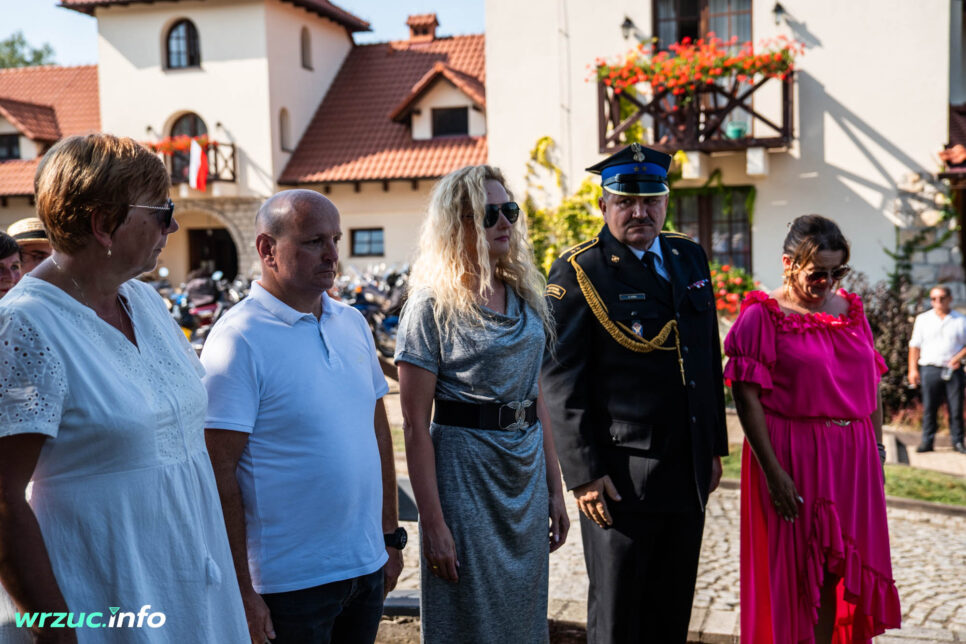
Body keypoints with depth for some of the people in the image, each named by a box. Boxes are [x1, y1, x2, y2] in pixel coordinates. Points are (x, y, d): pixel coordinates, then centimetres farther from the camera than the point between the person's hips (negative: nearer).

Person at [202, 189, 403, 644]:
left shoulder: (353, 324, 6)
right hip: (290, 584, -6)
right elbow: (219, 471, -15)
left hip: (367, 566, 6)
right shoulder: (237, 339, -14)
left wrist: (390, 534, 13)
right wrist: (240, 590, -15)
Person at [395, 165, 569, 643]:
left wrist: (554, 490, 10)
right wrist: (432, 523, -15)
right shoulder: (433, 305, -10)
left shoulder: (524, 297, 8)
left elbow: (537, 397, 12)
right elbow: (415, 423, -12)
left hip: (528, 474, 6)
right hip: (465, 472, -6)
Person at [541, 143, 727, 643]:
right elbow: (560, 382, -12)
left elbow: (709, 358, 16)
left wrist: (715, 446, 14)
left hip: (688, 471, 6)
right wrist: (584, 471, -15)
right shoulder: (578, 272, -9)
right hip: (620, 478, -6)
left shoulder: (689, 257, 10)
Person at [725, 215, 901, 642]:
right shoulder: (762, 315, -7)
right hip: (792, 457, -5)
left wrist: (877, 452, 8)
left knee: (840, 565, 11)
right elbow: (747, 396, -13)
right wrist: (772, 471, -17)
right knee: (790, 570, 4)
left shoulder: (851, 309, 10)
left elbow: (872, 385, 13)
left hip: (852, 458, 5)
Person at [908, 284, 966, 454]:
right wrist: (913, 369, 2)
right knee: (929, 408, 1)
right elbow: (914, 346, 10)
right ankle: (927, 441, 7)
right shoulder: (923, 319, 11)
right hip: (930, 368, 0)